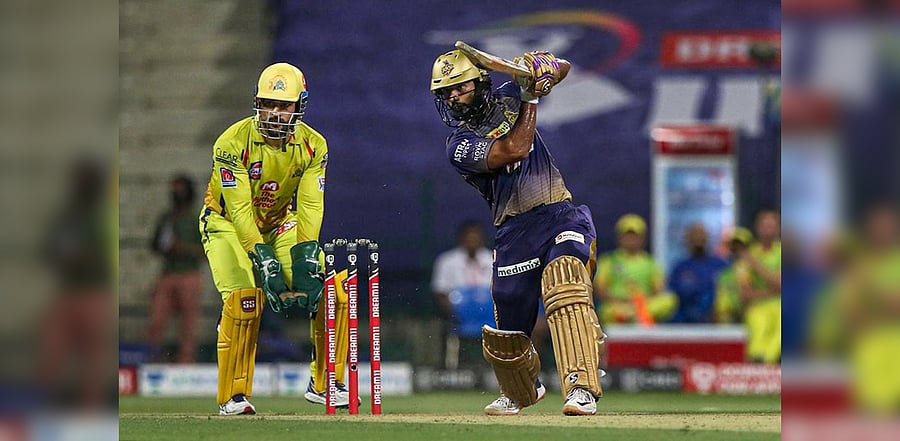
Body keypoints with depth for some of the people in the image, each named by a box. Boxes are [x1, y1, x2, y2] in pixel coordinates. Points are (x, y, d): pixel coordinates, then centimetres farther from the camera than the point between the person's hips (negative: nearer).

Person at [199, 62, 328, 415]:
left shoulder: (313, 145, -14)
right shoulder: (233, 143, -26)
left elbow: (310, 207, -18)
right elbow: (239, 209, -29)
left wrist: (305, 258, -31)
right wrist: (264, 260, -36)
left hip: (280, 224, 4)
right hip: (228, 223, -4)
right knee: (244, 298, -25)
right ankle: (233, 396, -16)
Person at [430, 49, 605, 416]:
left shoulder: (508, 97, 11)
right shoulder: (459, 147, -2)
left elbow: (559, 69, 16)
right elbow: (514, 149, -16)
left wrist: (544, 66, -8)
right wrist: (531, 98, -8)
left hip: (561, 216, 0)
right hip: (515, 232, 0)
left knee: (564, 289, -29)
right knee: (506, 334, 7)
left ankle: (581, 387, -38)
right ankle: (522, 391, 40)